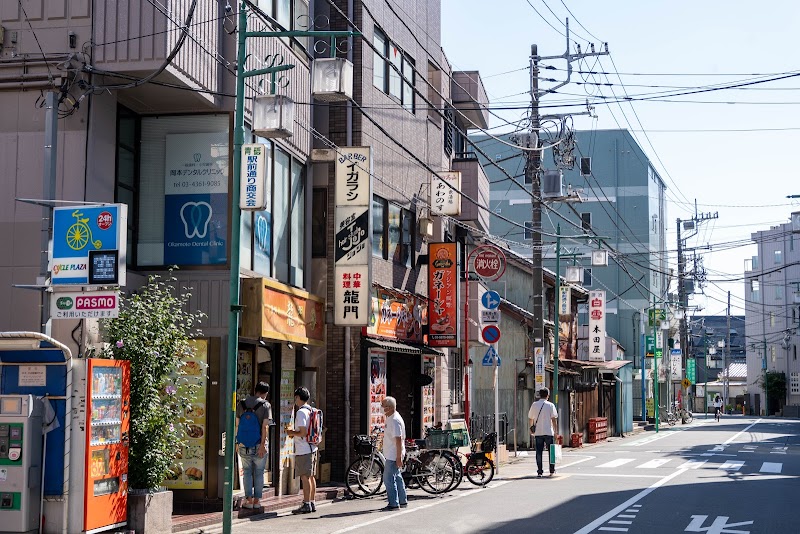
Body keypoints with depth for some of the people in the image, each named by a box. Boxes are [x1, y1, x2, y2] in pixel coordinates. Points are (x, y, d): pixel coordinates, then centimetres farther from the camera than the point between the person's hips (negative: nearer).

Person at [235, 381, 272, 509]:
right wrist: (263, 444, -12)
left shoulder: (241, 404, 4)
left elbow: (237, 424, 8)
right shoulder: (265, 405, -6)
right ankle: (257, 500, 9)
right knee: (259, 472, 8)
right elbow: (265, 426, -12)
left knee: (247, 472, 10)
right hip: (259, 444, -2)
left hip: (244, 445, 2)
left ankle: (248, 500, 7)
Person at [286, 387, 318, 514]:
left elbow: (303, 433, -20)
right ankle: (312, 503, 17)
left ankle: (306, 505, -5)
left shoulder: (301, 412, -15)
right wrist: (294, 432, 18)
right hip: (312, 448, 9)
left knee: (305, 477, -6)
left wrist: (292, 433, -4)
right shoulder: (311, 411, 13)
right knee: (311, 476, 13)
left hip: (303, 450, -9)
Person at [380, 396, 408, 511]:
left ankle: (393, 504, -5)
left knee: (389, 478, -9)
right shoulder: (390, 418, 15)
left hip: (394, 455, -11)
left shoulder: (395, 420, -19)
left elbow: (398, 439, -23)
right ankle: (403, 501, 24)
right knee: (397, 477, 16)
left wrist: (399, 457, -25)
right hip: (391, 454, 11)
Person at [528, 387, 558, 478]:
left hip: (537, 432, 2)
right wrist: (555, 430, 0)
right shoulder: (550, 405, -4)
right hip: (548, 432, -2)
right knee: (551, 451, 11)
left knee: (539, 452, 4)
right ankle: (552, 471, 15)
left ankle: (539, 472, 1)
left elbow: (530, 418, 9)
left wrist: (531, 428, 24)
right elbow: (554, 419, -7)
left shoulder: (534, 405, 3)